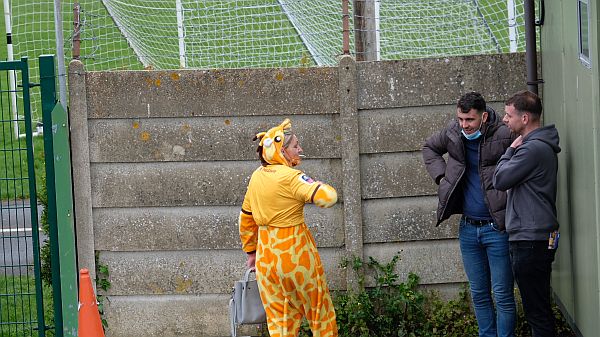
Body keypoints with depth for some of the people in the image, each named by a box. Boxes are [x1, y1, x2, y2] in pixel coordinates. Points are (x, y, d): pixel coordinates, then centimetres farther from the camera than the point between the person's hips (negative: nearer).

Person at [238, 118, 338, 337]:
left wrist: (251, 251, 23)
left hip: (266, 255, 6)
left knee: (278, 315, 11)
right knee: (318, 309, 11)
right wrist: (314, 185, -9)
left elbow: (246, 219, 14)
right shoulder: (290, 178, -19)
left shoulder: (257, 177, 5)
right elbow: (328, 198, -30)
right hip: (296, 253, -6)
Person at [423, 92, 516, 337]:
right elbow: (429, 148, 22)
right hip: (468, 228, 5)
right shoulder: (453, 133, 2)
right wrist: (441, 175, 7)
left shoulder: (504, 136, -15)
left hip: (497, 228, -5)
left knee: (503, 295, -1)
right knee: (479, 295, 14)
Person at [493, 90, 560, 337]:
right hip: (541, 236, 10)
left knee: (537, 311, -7)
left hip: (530, 241, -10)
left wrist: (510, 151, -2)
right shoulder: (542, 146, 15)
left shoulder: (533, 149, -18)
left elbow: (500, 180, -13)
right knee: (540, 309, 15)